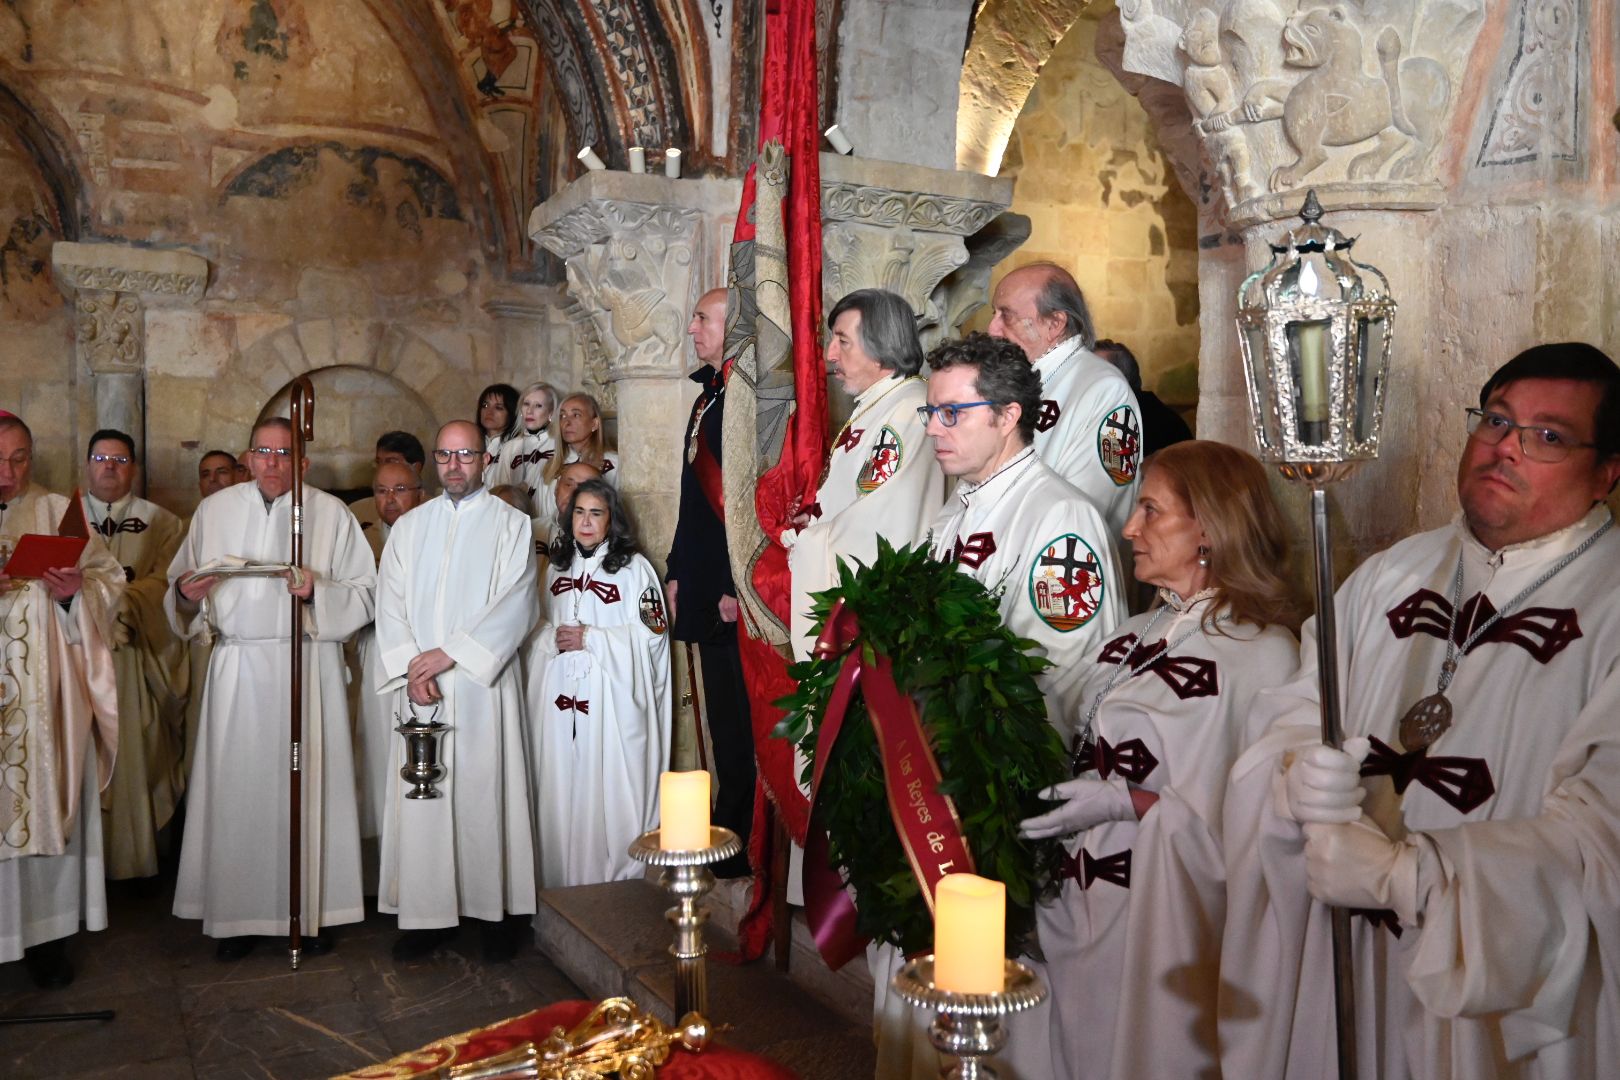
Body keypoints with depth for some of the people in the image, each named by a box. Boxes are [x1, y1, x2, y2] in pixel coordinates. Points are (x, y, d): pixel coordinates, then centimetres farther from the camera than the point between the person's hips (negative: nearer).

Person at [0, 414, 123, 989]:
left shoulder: (58, 512, 7)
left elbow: (109, 576, 5)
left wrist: (77, 591, -16)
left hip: (46, 691, 0)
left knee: (48, 799, 4)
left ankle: (47, 933, 15)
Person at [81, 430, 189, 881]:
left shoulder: (162, 522, 9)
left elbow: (164, 584, -3)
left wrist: (118, 598, -20)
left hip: (138, 658, -1)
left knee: (137, 756, -1)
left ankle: (137, 859, 7)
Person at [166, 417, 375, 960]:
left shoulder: (331, 513, 4)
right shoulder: (214, 510, 11)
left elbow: (365, 591, 2)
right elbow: (181, 585, 14)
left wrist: (317, 590, -15)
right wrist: (188, 593, -8)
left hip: (308, 665, -1)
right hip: (237, 666, 2)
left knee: (307, 782, 0)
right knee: (237, 788, 1)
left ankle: (310, 911, 10)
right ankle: (236, 914, 12)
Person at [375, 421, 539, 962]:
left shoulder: (510, 524, 3)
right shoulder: (409, 526, 14)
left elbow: (515, 603, -8)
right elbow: (390, 604, 6)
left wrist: (451, 652, -13)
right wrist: (410, 666, -9)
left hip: (483, 683, -3)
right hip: (420, 686, 3)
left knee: (486, 791, -1)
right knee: (421, 796, 2)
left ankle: (495, 911, 10)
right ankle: (428, 913, 11)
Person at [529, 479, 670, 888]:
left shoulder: (634, 568, -2)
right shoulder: (557, 568, 15)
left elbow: (652, 635, -7)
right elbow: (541, 625, 22)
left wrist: (591, 639, -13)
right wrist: (553, 639, -1)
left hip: (612, 697, -4)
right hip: (560, 698, 5)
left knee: (609, 787, -5)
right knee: (562, 789, 5)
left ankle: (615, 880, 8)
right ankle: (564, 884, 16)